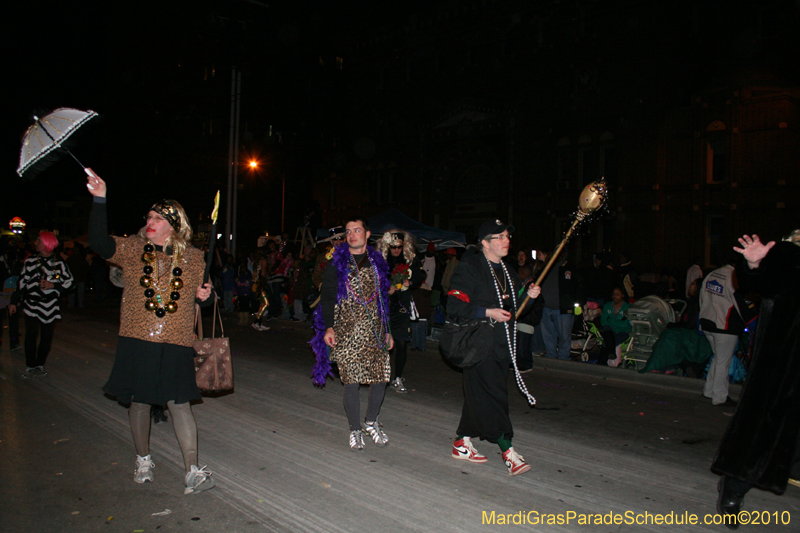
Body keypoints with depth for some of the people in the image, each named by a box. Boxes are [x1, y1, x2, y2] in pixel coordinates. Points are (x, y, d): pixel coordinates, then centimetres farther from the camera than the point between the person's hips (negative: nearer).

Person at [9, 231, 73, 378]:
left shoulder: (59, 263, -2)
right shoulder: (30, 261, 4)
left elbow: (69, 281, 2)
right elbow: (22, 282, 9)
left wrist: (52, 285, -13)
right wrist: (14, 301, 9)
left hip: (50, 305, -1)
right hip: (31, 304, 1)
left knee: (47, 337, 4)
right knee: (30, 335, -1)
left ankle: (40, 364, 20)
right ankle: (30, 366, 10)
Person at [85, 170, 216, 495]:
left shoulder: (193, 258, 5)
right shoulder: (133, 249, 3)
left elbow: (202, 295, 16)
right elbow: (100, 242, -14)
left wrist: (205, 296, -8)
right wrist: (99, 200, -23)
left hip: (176, 344, -1)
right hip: (137, 341, 1)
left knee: (179, 403, -3)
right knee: (139, 400, 12)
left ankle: (193, 471, 2)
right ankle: (143, 460, 34)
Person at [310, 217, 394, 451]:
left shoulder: (377, 262, 12)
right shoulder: (336, 263, 2)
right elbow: (327, 297, -1)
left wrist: (387, 331, 15)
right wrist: (328, 327, -12)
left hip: (375, 331, 3)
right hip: (347, 332, -3)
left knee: (381, 378, 2)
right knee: (351, 381, -1)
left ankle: (371, 422, 26)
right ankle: (355, 430, 17)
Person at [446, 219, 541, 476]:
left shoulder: (507, 272, 17)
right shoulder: (468, 268, -9)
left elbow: (516, 309, 21)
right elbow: (455, 305, -15)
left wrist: (529, 296, 1)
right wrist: (488, 312, -20)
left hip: (501, 345, 8)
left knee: (479, 395, 12)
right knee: (493, 395, -8)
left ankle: (462, 443, 23)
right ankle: (507, 450, -2)